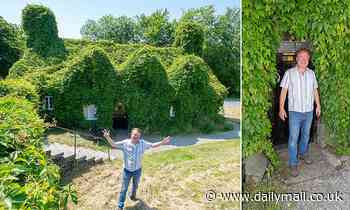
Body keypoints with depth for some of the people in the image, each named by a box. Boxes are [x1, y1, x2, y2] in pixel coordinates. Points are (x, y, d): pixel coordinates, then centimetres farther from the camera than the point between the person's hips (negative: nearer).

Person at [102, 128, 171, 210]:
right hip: (127, 170, -3)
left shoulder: (143, 143, -11)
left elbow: (153, 145, -4)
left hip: (137, 170, 3)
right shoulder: (125, 143, -16)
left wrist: (162, 142, -15)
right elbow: (113, 144, -14)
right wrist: (108, 137, -30)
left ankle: (133, 196, 58)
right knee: (124, 189, 7)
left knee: (135, 185, 28)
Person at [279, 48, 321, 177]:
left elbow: (315, 90, 13)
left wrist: (318, 105, 12)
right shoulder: (289, 73, -7)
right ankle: (293, 163, 8)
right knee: (293, 138, -2)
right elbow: (284, 91, -9)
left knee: (306, 135, 19)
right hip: (295, 111, -4)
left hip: (309, 111, 4)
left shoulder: (311, 73, 5)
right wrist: (281, 108, -13)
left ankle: (303, 153, 41)